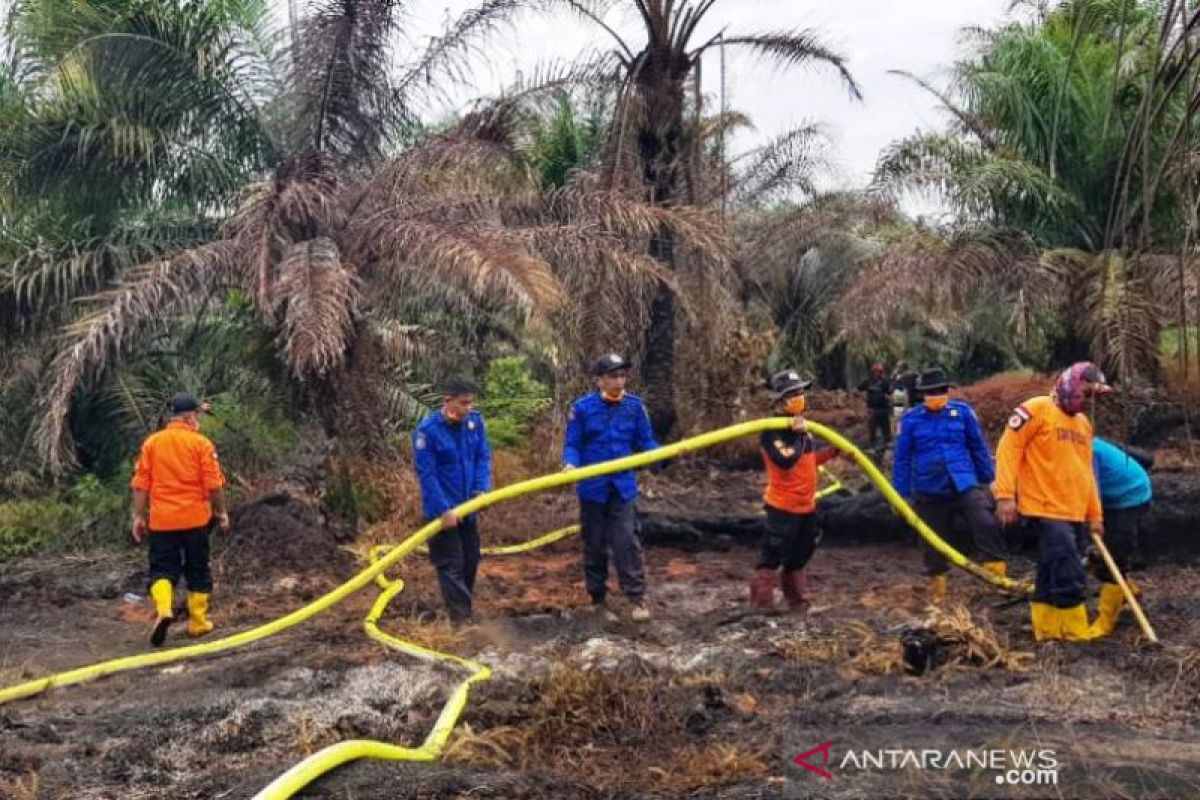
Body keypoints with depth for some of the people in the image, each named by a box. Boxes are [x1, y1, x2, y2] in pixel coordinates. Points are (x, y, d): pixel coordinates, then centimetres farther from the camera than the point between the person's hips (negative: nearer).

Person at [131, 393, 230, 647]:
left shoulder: (151, 442, 3)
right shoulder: (201, 443, -6)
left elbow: (140, 484, 2)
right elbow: (214, 484, -8)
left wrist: (139, 516, 7)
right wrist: (222, 512, 4)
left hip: (161, 519, 2)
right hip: (195, 518, -1)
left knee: (163, 569, 7)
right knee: (198, 570, 11)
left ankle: (163, 609, -18)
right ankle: (198, 622, 17)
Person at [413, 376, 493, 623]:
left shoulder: (475, 421, -4)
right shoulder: (427, 430, -19)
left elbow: (483, 457, 2)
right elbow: (426, 474, -18)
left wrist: (482, 489, -13)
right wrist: (443, 509, -21)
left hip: (468, 506, 6)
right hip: (443, 510, -6)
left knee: (471, 560, 17)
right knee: (451, 566, -2)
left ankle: (465, 610, 34)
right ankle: (462, 619, 2)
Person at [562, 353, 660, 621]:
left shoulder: (635, 406, -1)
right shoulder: (582, 407, -8)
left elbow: (646, 443, 3)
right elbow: (571, 444, -4)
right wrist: (570, 464, -25)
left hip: (623, 486, 1)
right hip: (593, 486, -1)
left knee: (627, 541, -5)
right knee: (595, 545, 10)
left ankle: (637, 597, 2)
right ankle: (597, 598, 23)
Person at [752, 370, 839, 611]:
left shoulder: (800, 426, 11)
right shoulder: (772, 431, -17)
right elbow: (786, 460, -30)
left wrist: (833, 451, 12)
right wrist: (798, 435, -25)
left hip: (806, 505, 9)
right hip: (783, 507, -9)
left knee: (798, 560, 20)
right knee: (770, 561, -5)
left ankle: (798, 605, 32)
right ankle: (761, 607, 1)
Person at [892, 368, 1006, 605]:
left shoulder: (963, 411, -2)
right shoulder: (911, 419, -5)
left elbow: (979, 447, 8)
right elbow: (902, 459, 2)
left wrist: (987, 479, 13)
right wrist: (901, 494, 3)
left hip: (965, 485, 0)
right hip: (929, 492, 0)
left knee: (986, 524, -22)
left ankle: (997, 575, -11)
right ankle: (937, 589, 28)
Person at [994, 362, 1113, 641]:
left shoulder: (1084, 423, 18)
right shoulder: (1036, 410, -7)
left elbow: (1086, 472, 22)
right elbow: (1008, 448, -12)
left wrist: (1095, 515, 20)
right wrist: (1005, 494, -19)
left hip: (1075, 513, 8)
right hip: (1047, 509, -8)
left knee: (1051, 575, 11)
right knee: (1070, 576, -9)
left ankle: (1047, 630, 18)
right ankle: (1076, 631, 1)